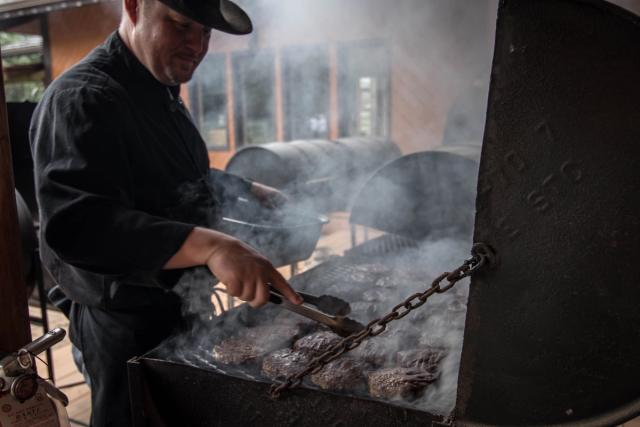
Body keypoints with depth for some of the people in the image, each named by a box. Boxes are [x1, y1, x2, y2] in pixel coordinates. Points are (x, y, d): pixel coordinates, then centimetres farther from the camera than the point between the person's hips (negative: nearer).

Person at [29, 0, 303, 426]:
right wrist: (211, 245, -47)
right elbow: (77, 223, -37)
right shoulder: (83, 99, -22)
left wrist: (249, 192, 12)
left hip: (177, 309, 9)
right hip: (128, 327, -9)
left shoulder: (161, 92, 10)